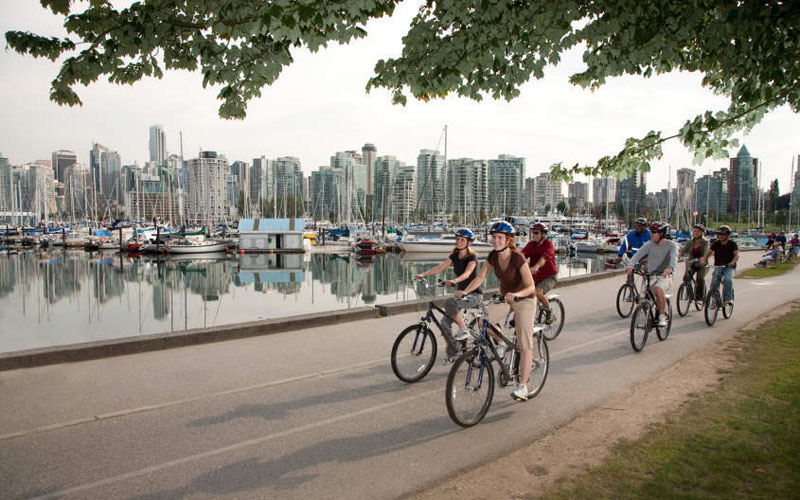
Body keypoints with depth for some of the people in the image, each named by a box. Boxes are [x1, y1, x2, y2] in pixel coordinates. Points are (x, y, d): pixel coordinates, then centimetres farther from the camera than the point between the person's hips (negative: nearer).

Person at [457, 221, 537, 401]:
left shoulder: (518, 258, -25)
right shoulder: (493, 256, -9)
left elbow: (531, 287, -30)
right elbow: (479, 278, -10)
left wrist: (516, 294, -49)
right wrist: (465, 291, -27)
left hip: (524, 300, -6)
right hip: (505, 299, 6)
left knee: (524, 344, -10)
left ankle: (522, 387, -5)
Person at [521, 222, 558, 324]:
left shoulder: (548, 244, -12)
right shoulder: (531, 244, 3)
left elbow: (544, 257, -32)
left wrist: (536, 267, -51)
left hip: (549, 276, -5)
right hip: (535, 277, 5)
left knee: (538, 292, -29)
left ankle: (549, 312, -3)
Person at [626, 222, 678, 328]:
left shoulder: (671, 245, -7)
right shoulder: (649, 244, 1)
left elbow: (674, 257, -25)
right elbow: (638, 254, -13)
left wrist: (669, 268, -47)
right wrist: (630, 265, -34)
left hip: (665, 276, -4)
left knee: (658, 289, -34)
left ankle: (662, 316, -19)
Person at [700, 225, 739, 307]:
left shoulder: (732, 244, -7)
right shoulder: (716, 243, 0)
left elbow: (736, 254, -20)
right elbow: (708, 252, -8)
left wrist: (732, 262, -41)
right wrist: (703, 260, -29)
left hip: (729, 267, -3)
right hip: (718, 266, 3)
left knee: (727, 279, -31)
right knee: (714, 283, -13)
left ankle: (729, 298, -22)